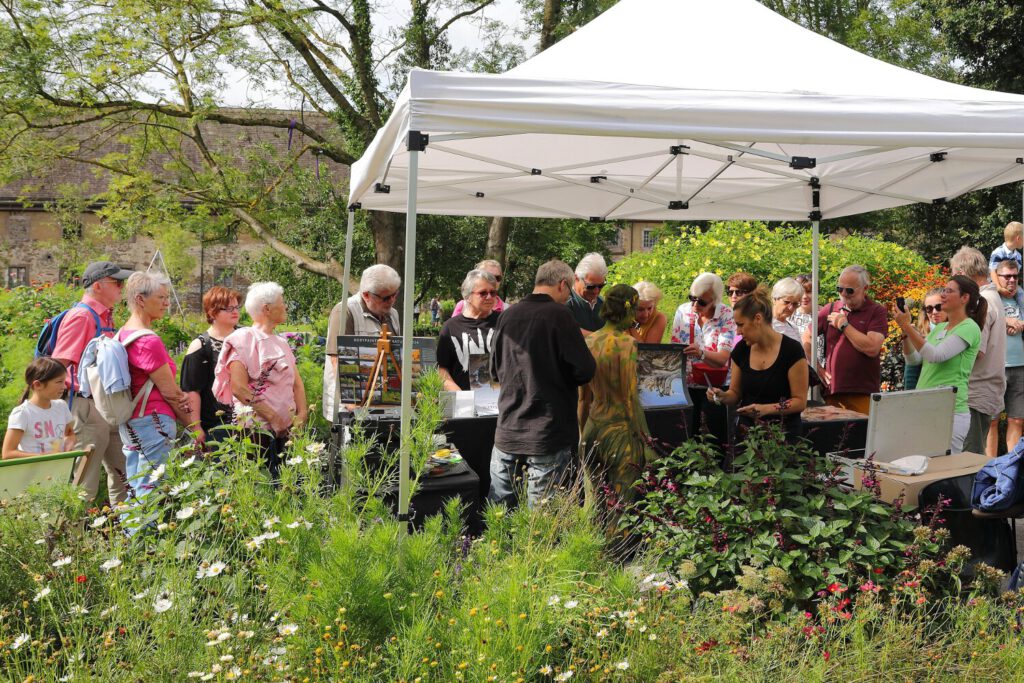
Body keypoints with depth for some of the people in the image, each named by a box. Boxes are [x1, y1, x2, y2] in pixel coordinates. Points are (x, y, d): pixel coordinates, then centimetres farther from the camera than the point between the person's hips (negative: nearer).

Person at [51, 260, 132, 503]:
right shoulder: (81, 317, -13)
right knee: (85, 484, -2)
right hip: (89, 408, -9)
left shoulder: (105, 317, 14)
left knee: (122, 475, 15)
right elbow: (57, 365, -17)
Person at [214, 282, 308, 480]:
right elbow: (238, 388, -15)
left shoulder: (281, 343, 18)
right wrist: (273, 417, -16)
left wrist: (302, 414, -2)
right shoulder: (245, 338, -6)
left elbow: (297, 383, 15)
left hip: (285, 428, 7)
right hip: (257, 428, -7)